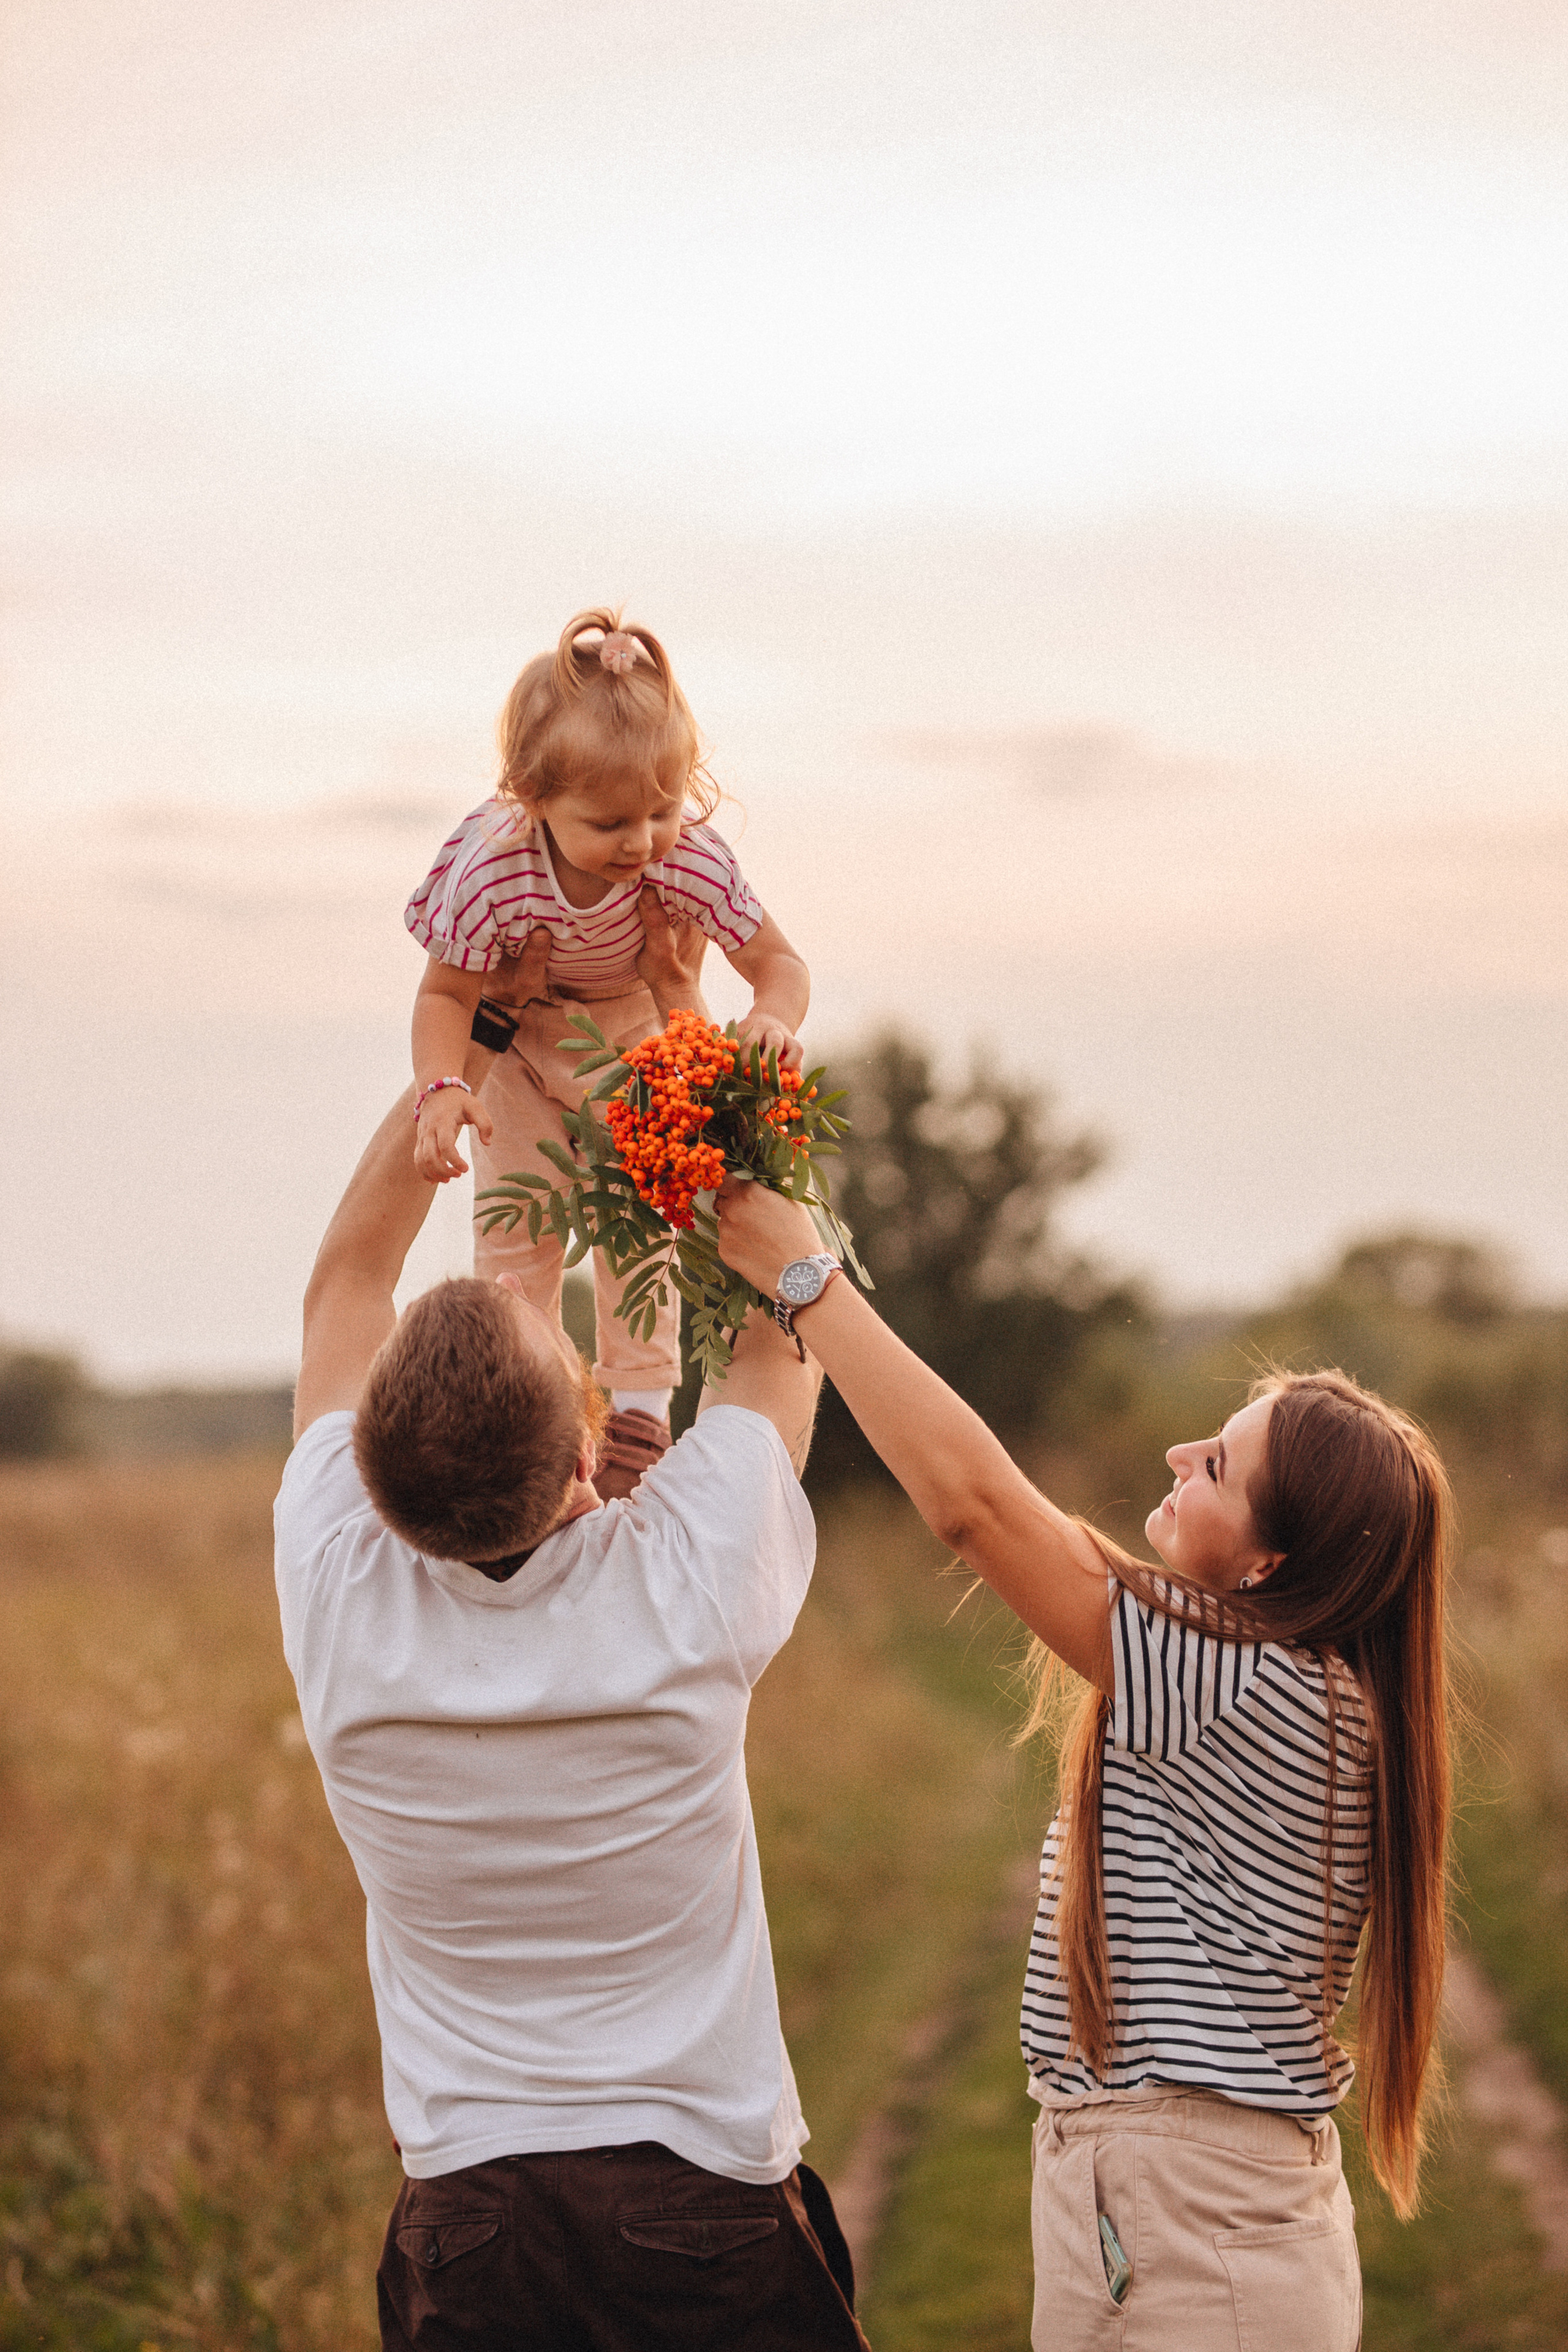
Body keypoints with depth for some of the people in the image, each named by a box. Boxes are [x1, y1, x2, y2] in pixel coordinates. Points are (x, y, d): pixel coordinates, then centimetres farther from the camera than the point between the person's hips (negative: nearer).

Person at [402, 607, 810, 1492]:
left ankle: (639, 1393, 23)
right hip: (514, 1028, -1)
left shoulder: (691, 856, -38)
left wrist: (774, 1020, -52)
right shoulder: (491, 870, -40)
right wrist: (442, 1088, -44)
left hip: (634, 1023, 1)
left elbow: (780, 963, -28)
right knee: (518, 1219, 3)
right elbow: (446, 993, -25)